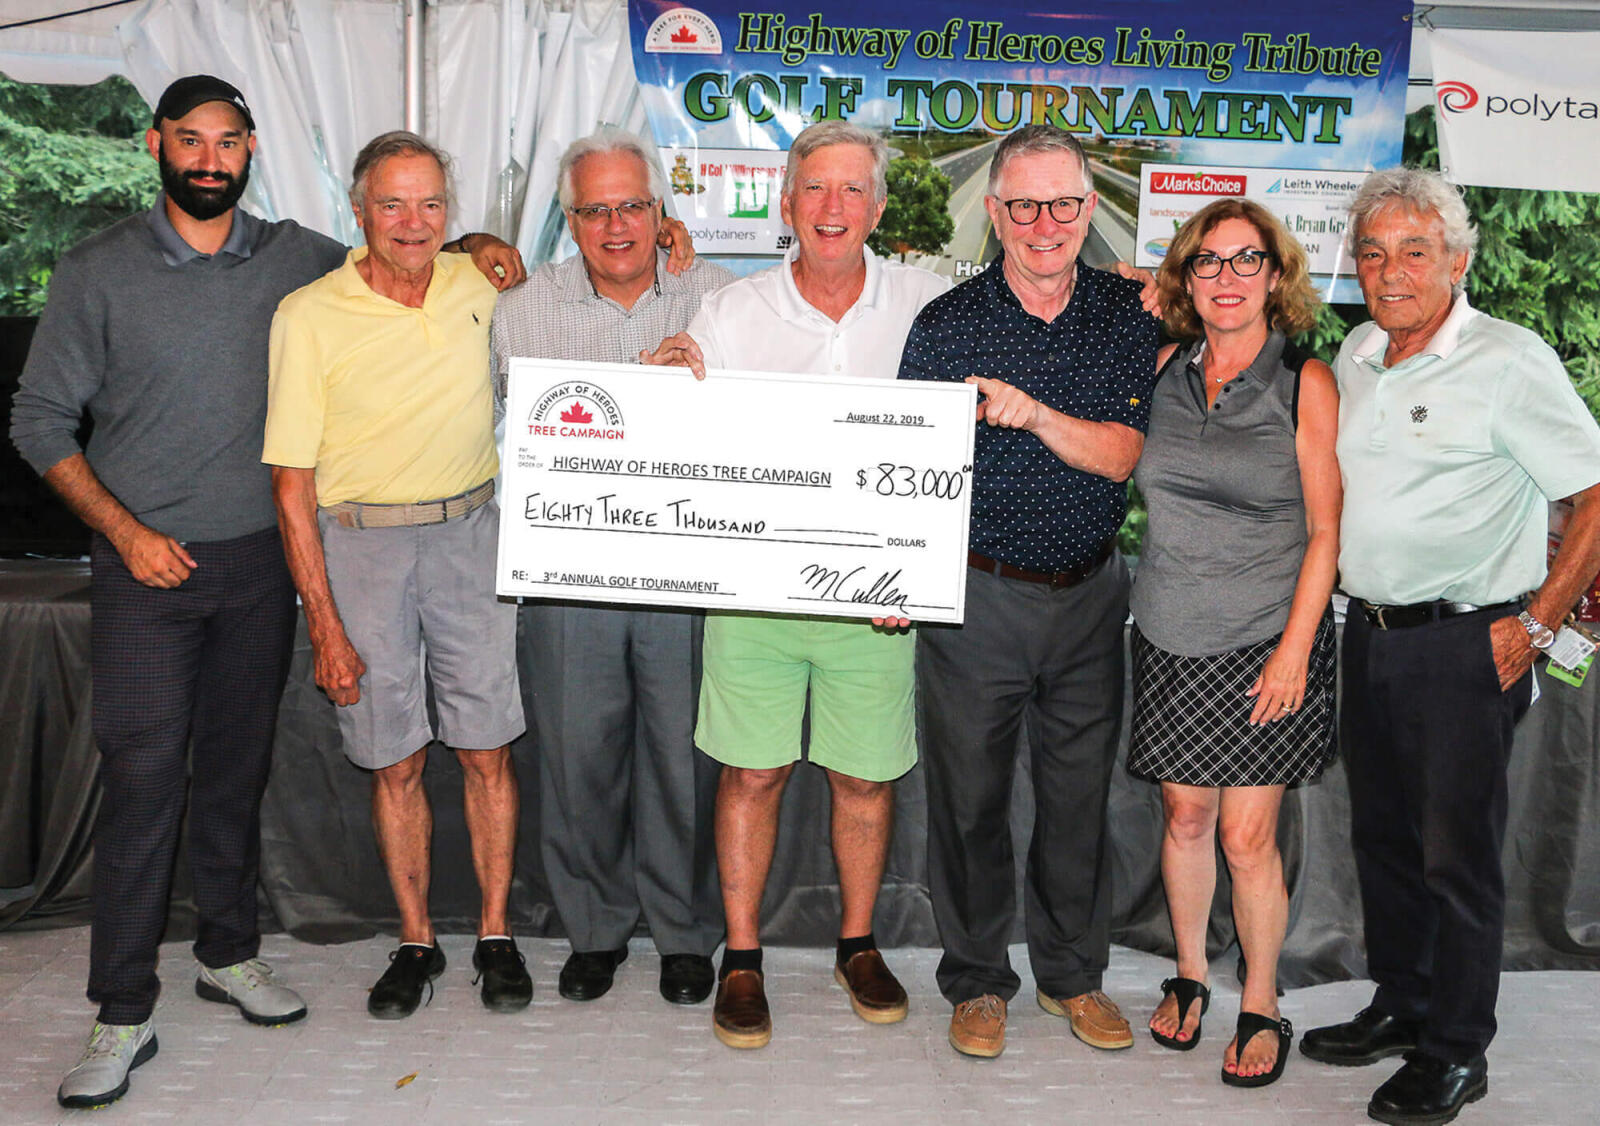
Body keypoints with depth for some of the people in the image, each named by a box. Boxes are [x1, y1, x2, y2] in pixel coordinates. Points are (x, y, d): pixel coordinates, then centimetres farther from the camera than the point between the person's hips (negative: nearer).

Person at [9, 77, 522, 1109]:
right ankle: (123, 1016, 6)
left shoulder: (296, 258, 5)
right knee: (143, 777, -4)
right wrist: (124, 529, -10)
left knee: (238, 765, 12)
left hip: (259, 561, 3)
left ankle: (231, 953, 29)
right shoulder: (97, 272, -1)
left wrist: (479, 246, -2)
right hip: (147, 565, -2)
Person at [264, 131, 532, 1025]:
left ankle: (497, 935, 19)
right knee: (395, 760, 6)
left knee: (488, 749, 4)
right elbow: (293, 480, -6)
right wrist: (324, 621, -9)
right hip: (360, 545, -1)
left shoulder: (481, 284, 3)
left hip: (471, 533, 2)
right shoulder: (308, 316, -6)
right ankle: (417, 942, 22)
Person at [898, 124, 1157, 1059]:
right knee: (970, 796, 6)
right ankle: (978, 980, 24)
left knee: (1081, 793, 12)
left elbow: (1119, 454, -7)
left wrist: (1034, 414, -23)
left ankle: (1074, 972, 31)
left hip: (1091, 594, 2)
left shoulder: (1126, 315, 2)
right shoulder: (946, 323, -3)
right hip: (975, 595, -2)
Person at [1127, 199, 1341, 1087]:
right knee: (1185, 816, 10)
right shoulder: (1165, 369, 5)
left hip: (1265, 641, -3)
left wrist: (1295, 648, -11)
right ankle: (1189, 975, 31)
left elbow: (1324, 533, -5)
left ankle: (1261, 1007, 19)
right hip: (1171, 638, 3)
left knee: (1247, 835, -1)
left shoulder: (1306, 383, -4)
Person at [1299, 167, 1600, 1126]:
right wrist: (1342, 587, 12)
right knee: (1383, 836, 16)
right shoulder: (1356, 356, 8)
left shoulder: (1509, 360, -12)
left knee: (1458, 853, 2)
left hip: (1467, 644, -7)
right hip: (1370, 633, 7)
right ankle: (1400, 1008, 33)